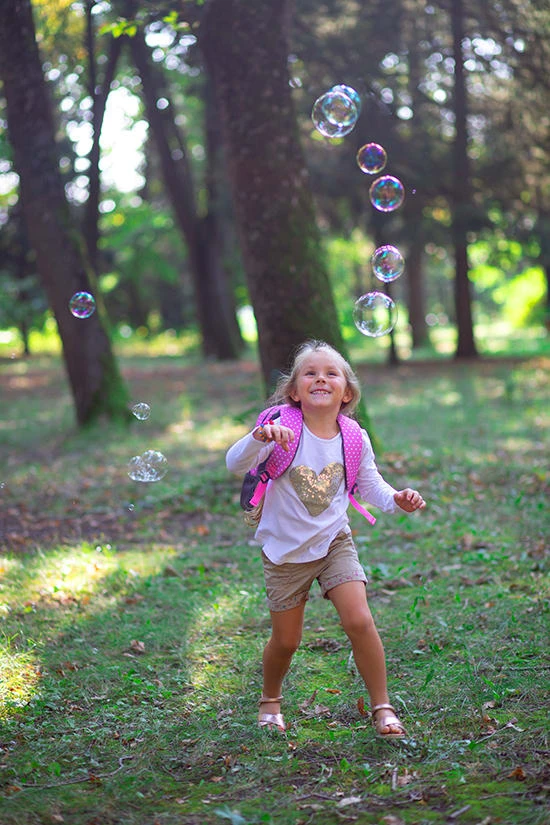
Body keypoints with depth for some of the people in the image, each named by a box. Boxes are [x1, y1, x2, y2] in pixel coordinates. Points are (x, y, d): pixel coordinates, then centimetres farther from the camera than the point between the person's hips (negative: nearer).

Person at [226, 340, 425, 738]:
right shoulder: (283, 428, -17)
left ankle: (382, 708, 3)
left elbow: (369, 483, 6)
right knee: (286, 640, 9)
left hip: (334, 541, 2)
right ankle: (270, 700, 39)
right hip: (286, 549, -2)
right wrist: (259, 437, -48)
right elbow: (235, 464, -27)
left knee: (359, 621, -14)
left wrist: (396, 499, -16)